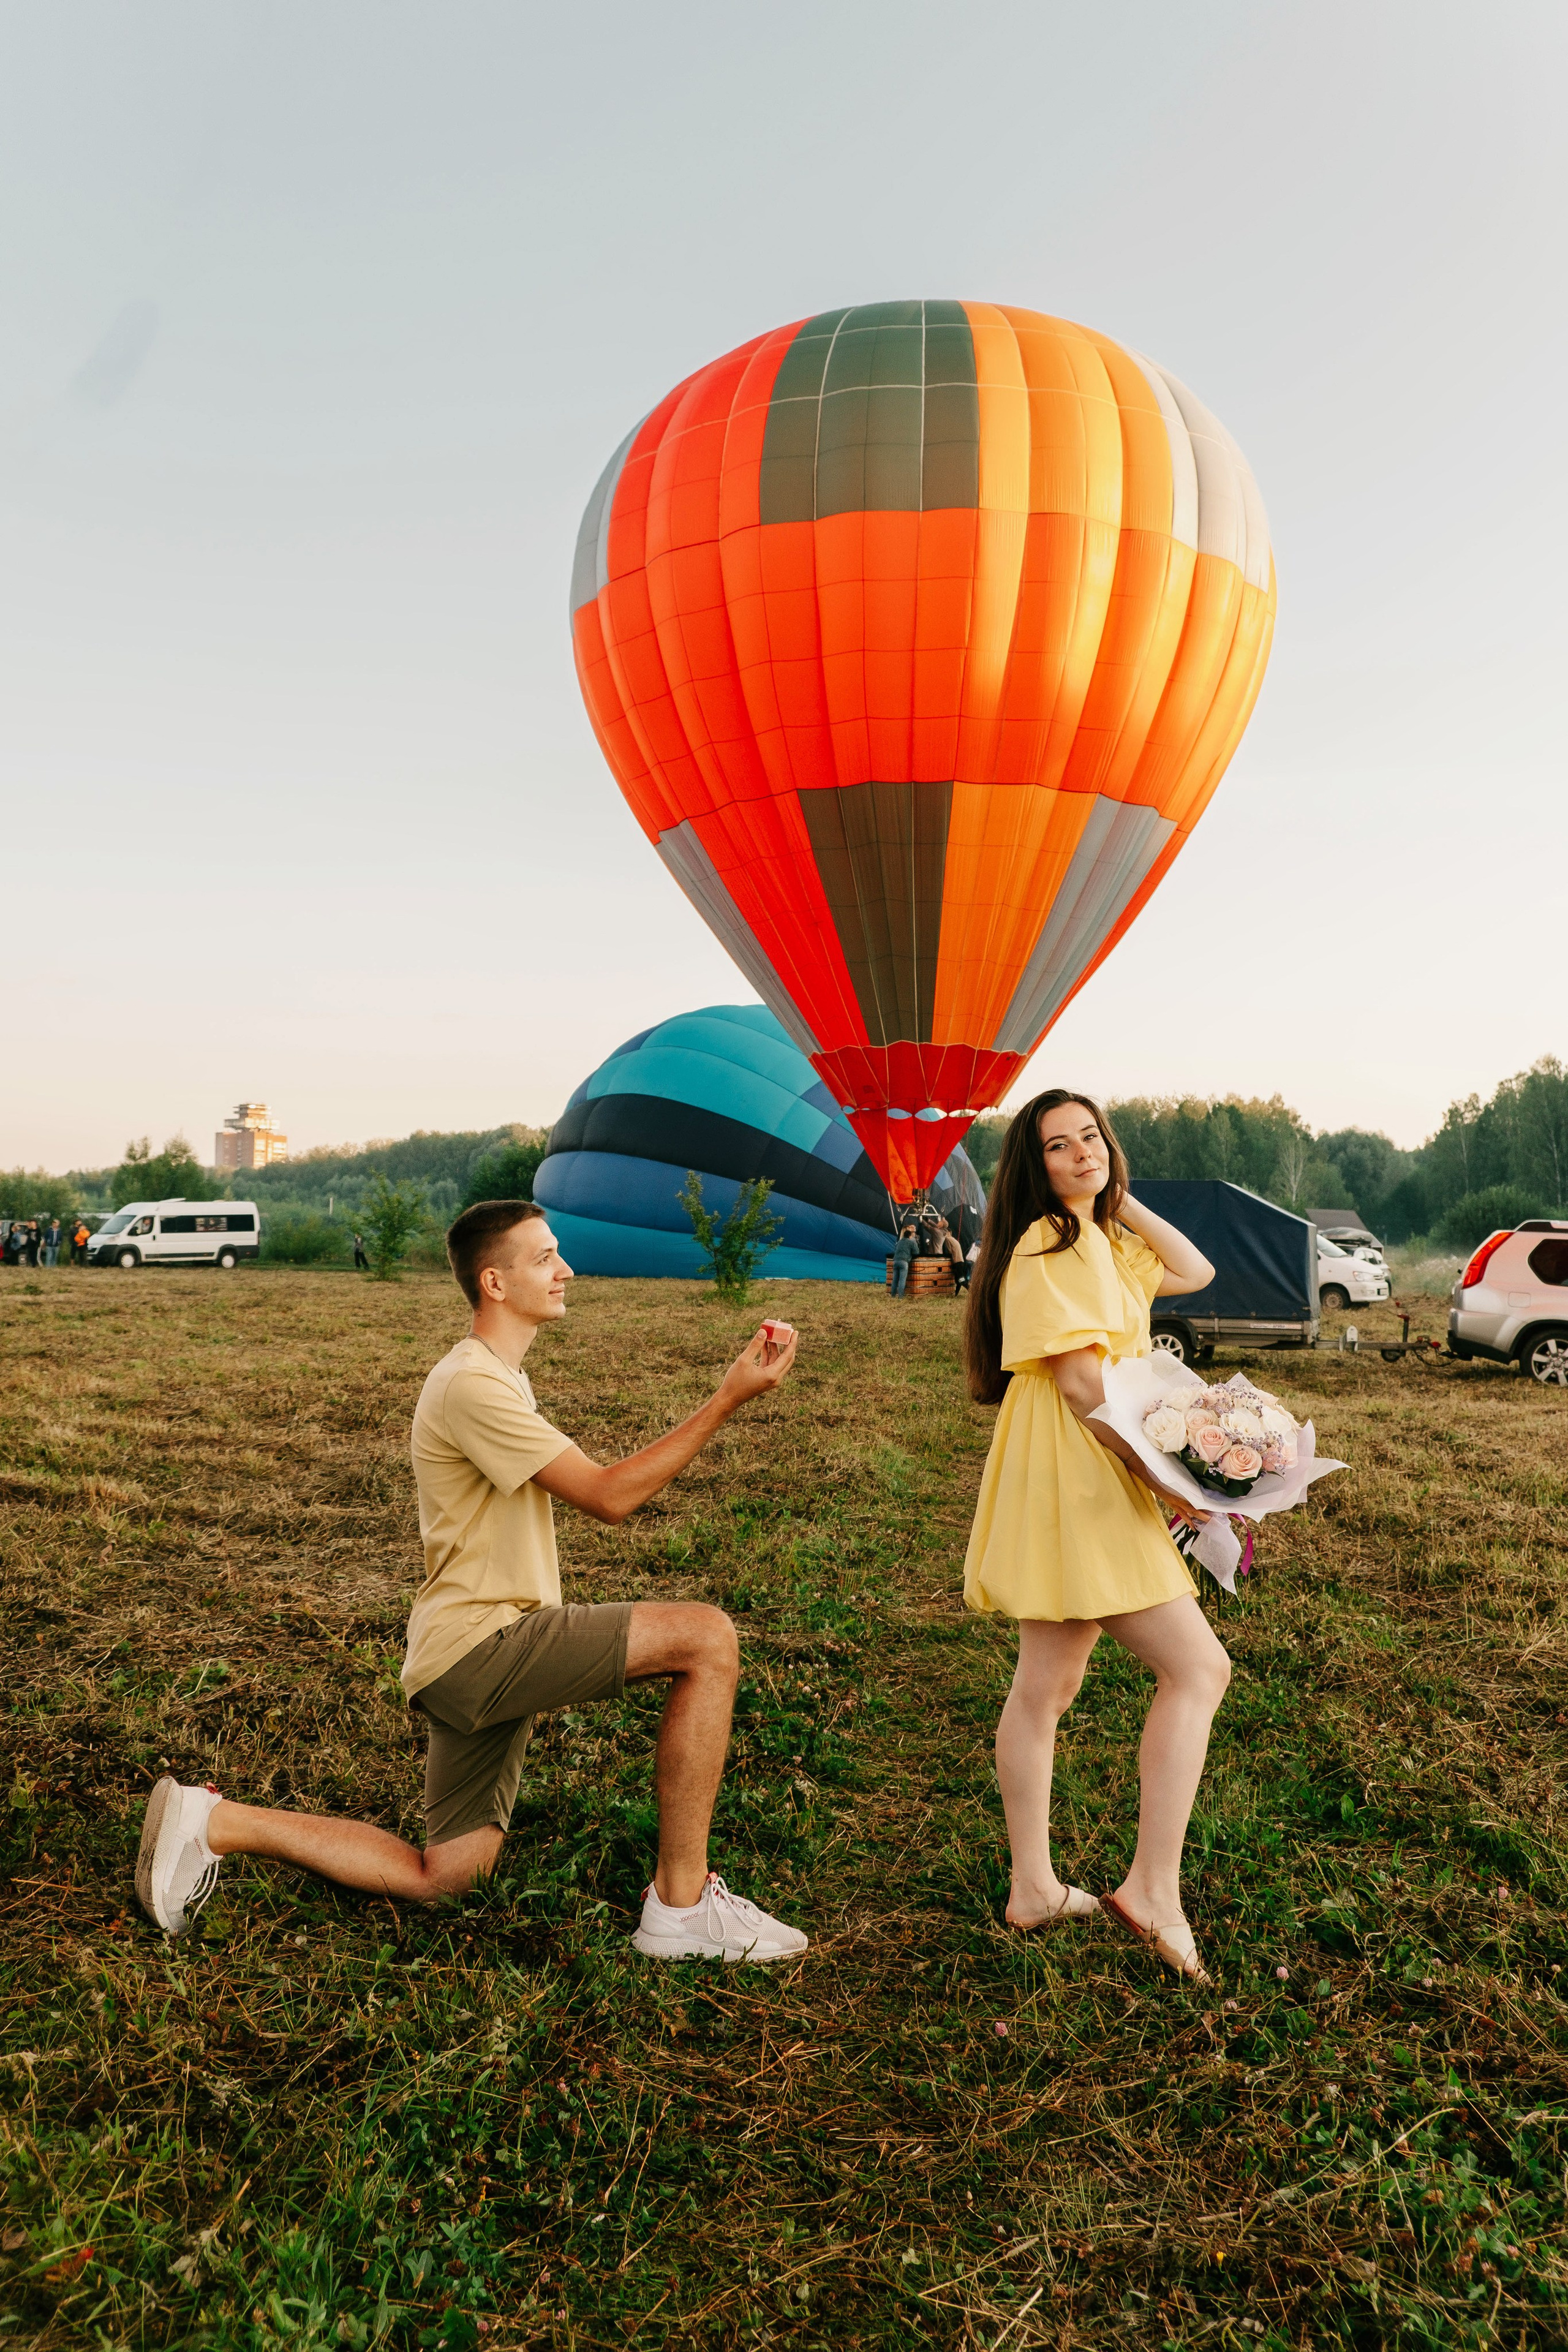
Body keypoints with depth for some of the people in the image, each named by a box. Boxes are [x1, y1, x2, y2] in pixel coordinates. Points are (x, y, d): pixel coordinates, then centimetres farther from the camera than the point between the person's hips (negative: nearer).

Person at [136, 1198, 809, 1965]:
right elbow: (609, 1496, -22)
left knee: (437, 1878, 14)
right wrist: (729, 1398, -24)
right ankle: (682, 1905, -10)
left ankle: (214, 1823, 18)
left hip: (478, 1661, 10)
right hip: (474, 1647, -10)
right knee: (708, 1637, -20)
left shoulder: (497, 1376, 16)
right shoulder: (473, 1384, -18)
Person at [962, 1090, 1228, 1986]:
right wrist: (1163, 1479, -17)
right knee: (1198, 1669, -7)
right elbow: (1080, 1382, -19)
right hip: (1073, 1476, -10)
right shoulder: (1047, 1247, -13)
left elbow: (1196, 1272, 19)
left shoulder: (1101, 1242, 18)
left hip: (1096, 1479, 10)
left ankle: (1035, 1889, 22)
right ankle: (1154, 1889, -4)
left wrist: (1122, 1200, 14)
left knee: (1048, 1686, 13)